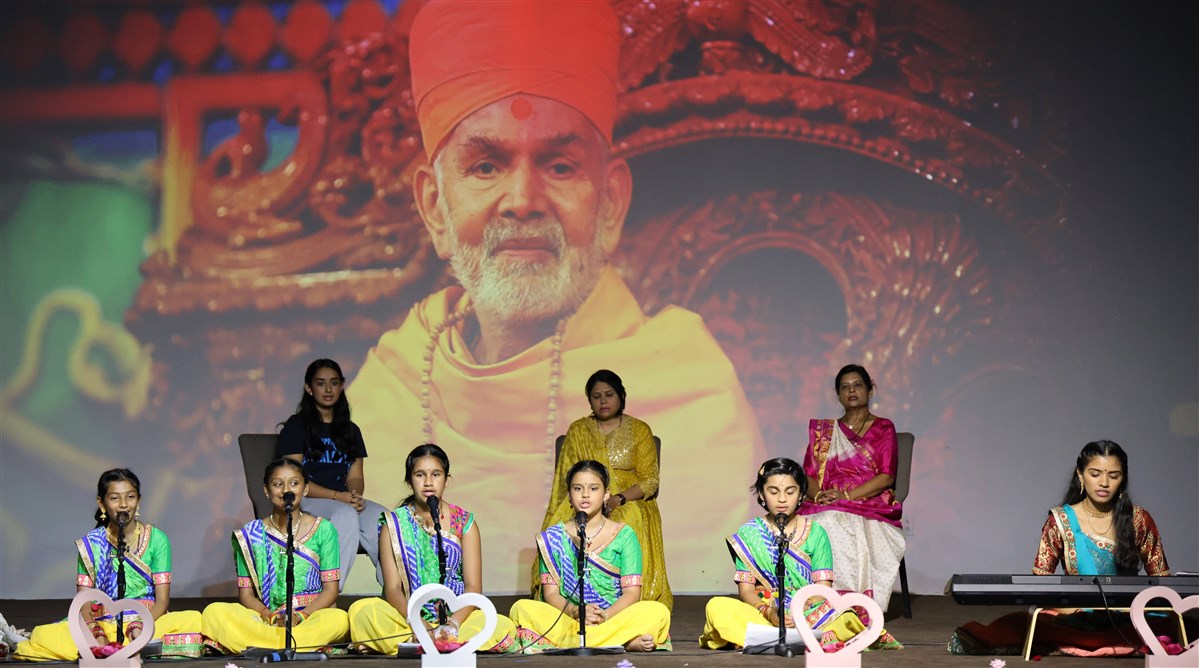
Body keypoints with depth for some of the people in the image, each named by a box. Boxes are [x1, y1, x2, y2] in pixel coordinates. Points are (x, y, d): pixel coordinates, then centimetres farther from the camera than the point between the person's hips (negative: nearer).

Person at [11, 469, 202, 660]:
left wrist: (140, 627, -22)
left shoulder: (157, 539, 4)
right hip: (102, 625, 0)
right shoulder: (91, 544, 7)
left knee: (194, 619, -33)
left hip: (149, 621, 0)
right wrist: (96, 634, -20)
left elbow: (162, 599, -1)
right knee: (43, 635, -26)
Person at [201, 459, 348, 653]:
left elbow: (330, 589, 4)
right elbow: (245, 593, 8)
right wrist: (269, 616, -13)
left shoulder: (323, 530, 7)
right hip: (265, 620, 2)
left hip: (313, 615, -2)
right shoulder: (251, 535, 10)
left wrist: (299, 616, -13)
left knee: (339, 619, -36)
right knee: (214, 612, -26)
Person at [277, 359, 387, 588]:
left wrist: (355, 495, -10)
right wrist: (338, 496, -17)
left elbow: (355, 477, 16)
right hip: (306, 503, -5)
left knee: (380, 517, -30)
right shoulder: (296, 426, 5)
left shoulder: (350, 430, 22)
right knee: (346, 515, -38)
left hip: (344, 501, 5)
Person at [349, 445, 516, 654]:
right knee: (361, 610, -31)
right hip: (407, 618, -1)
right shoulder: (393, 525, 7)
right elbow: (392, 588, -2)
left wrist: (453, 623, -19)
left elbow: (473, 586, 1)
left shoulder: (464, 523, 9)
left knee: (504, 627, -31)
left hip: (457, 615, 1)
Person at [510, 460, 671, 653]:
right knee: (522, 608, -28)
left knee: (658, 612, -28)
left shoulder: (624, 535, 8)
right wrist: (575, 612, -19)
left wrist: (605, 615, -20)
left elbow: (632, 592, 0)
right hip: (566, 621, 1)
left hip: (616, 618, -1)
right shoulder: (552, 538, 10)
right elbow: (550, 592, 3)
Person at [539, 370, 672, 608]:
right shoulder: (578, 430, 15)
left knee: (628, 526, -36)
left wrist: (618, 499, -16)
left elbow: (650, 480, 1)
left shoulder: (639, 430, 8)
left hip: (630, 502, -1)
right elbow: (567, 477, 9)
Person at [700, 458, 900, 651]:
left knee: (845, 616, -31)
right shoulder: (748, 533, 9)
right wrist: (769, 613, -19)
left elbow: (823, 587, 1)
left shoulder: (815, 533, 9)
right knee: (716, 607, -31)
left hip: (809, 614, 0)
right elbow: (746, 588, 2)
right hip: (761, 614, 0)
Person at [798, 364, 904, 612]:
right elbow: (809, 475, 14)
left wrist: (845, 496, -13)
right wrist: (819, 495, -10)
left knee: (836, 526, -36)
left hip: (871, 507, -3)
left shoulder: (883, 428, 11)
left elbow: (886, 477, -2)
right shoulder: (824, 430, 22)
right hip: (826, 507, 3)